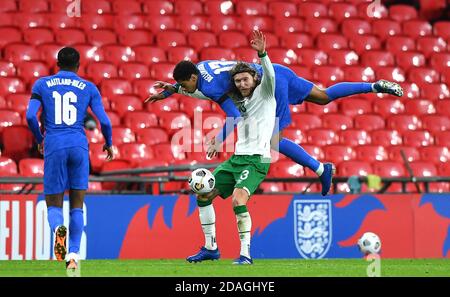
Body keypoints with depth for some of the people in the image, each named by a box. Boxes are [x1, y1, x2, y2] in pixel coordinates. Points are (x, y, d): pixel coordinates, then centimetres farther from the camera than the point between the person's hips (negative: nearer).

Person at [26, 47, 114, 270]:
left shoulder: (42, 84, 9)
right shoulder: (88, 88, 10)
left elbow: (30, 116, -1)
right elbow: (104, 121, 4)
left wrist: (39, 140, 17)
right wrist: (108, 143, 22)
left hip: (54, 146, 0)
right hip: (79, 145, 0)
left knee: (53, 205, 8)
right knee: (77, 205, 11)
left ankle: (58, 227, -27)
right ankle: (73, 255, 1)